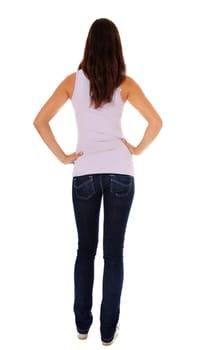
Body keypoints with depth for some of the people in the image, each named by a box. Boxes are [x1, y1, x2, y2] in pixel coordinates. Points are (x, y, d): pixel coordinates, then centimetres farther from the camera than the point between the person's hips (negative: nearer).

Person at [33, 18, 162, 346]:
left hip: (85, 174, 1)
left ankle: (82, 324, 23)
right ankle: (108, 329, 15)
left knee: (85, 249, 13)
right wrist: (138, 149, 6)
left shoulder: (74, 80, 2)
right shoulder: (125, 83, -1)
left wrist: (62, 156, 2)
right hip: (120, 172, -1)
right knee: (114, 251, 6)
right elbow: (156, 122, -7)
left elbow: (40, 121, -3)